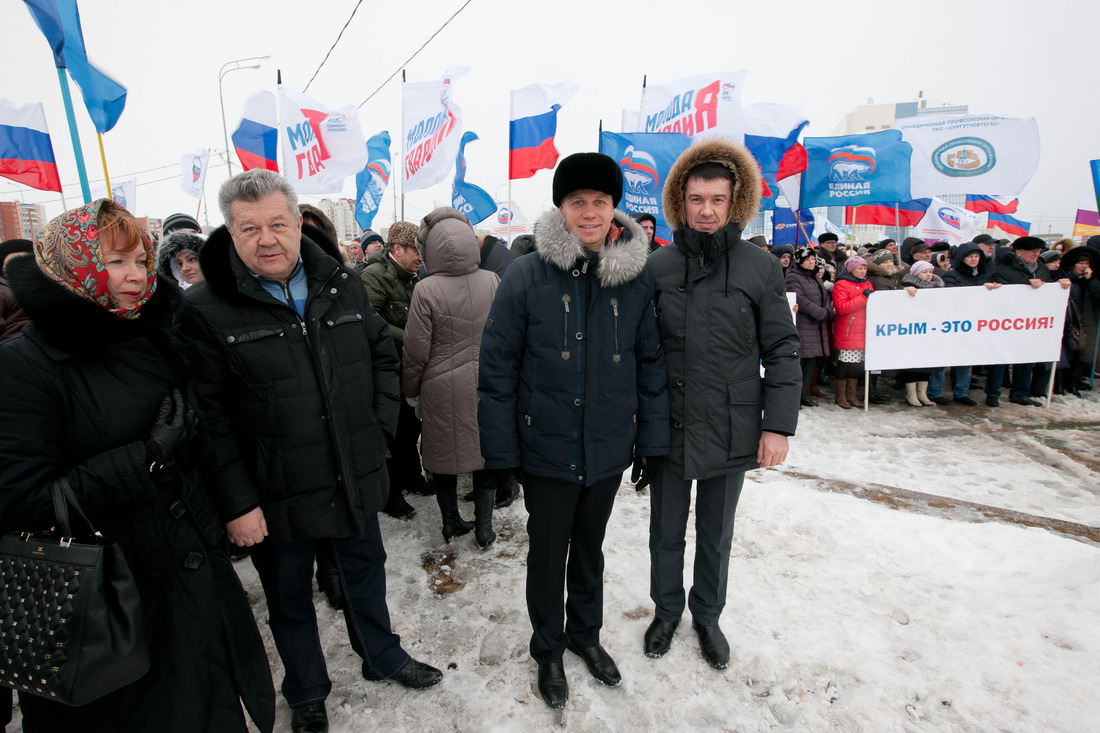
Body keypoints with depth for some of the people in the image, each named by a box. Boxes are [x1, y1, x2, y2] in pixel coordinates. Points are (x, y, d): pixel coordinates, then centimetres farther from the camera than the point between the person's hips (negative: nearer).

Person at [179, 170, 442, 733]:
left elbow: (382, 354, 10)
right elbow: (207, 417, -13)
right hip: (277, 496, -3)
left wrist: (381, 423, 0)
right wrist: (236, 502, -14)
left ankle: (382, 655, 50)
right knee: (290, 599, 19)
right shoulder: (207, 309, -13)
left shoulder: (343, 284, -1)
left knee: (366, 570, 24)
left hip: (356, 478, 4)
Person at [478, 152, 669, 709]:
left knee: (590, 548, 22)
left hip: (609, 449, 3)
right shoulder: (526, 276, -11)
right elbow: (497, 366, -9)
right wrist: (499, 449, -10)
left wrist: (651, 440, 4)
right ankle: (548, 649, 41)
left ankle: (586, 633, 47)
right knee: (547, 553, 16)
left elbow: (651, 364, 4)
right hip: (546, 449, -2)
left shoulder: (636, 277, -3)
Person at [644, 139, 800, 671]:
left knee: (716, 534, 19)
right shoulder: (658, 266, -3)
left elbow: (781, 350, -1)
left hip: (732, 429, 0)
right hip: (669, 427, 1)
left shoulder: (761, 268, -4)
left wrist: (779, 424, -6)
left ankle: (708, 616, 43)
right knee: (666, 531, 17)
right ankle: (666, 612, 42)